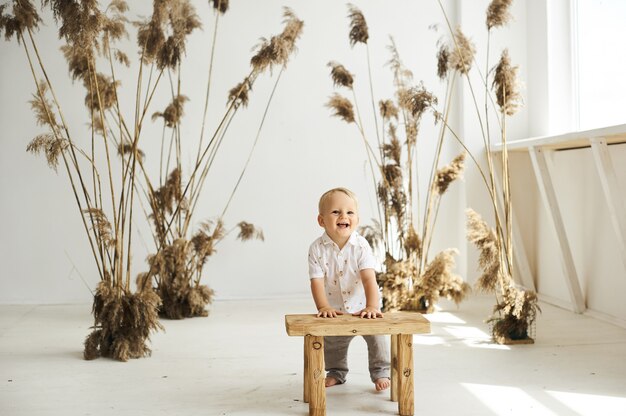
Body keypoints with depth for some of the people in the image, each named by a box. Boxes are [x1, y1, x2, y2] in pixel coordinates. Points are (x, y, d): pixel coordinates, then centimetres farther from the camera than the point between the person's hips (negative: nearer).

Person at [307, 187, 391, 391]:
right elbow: (317, 281, -22)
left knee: (376, 336, -5)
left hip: (363, 307, -2)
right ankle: (336, 372, 40)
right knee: (332, 342, 16)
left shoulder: (361, 246, -23)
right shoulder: (317, 248, -20)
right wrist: (323, 306, -35)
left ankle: (380, 372, 15)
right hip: (335, 310, 2)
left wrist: (372, 306, -41)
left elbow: (369, 279, -30)